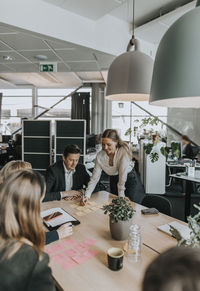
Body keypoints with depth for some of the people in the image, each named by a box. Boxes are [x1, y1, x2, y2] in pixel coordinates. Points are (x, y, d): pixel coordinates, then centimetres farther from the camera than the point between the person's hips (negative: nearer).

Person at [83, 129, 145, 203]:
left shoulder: (124, 151, -29)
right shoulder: (100, 156, -18)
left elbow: (123, 175, -29)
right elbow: (94, 178, -14)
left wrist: (121, 196, -25)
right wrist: (87, 196, -23)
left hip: (130, 179, -3)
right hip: (114, 181, 4)